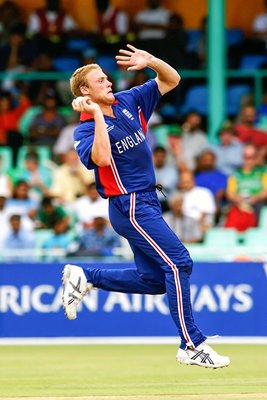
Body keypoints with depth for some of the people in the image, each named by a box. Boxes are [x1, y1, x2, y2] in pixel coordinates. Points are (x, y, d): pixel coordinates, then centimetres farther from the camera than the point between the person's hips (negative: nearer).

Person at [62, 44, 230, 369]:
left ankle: (84, 278, 21)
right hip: (130, 205, -8)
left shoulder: (129, 101, 9)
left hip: (147, 202, 8)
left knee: (153, 279, 10)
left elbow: (171, 80, 11)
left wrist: (151, 61, -7)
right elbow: (102, 158, -30)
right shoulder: (86, 130, -10)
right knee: (179, 263, -15)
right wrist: (98, 115, -26)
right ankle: (192, 346, -12)